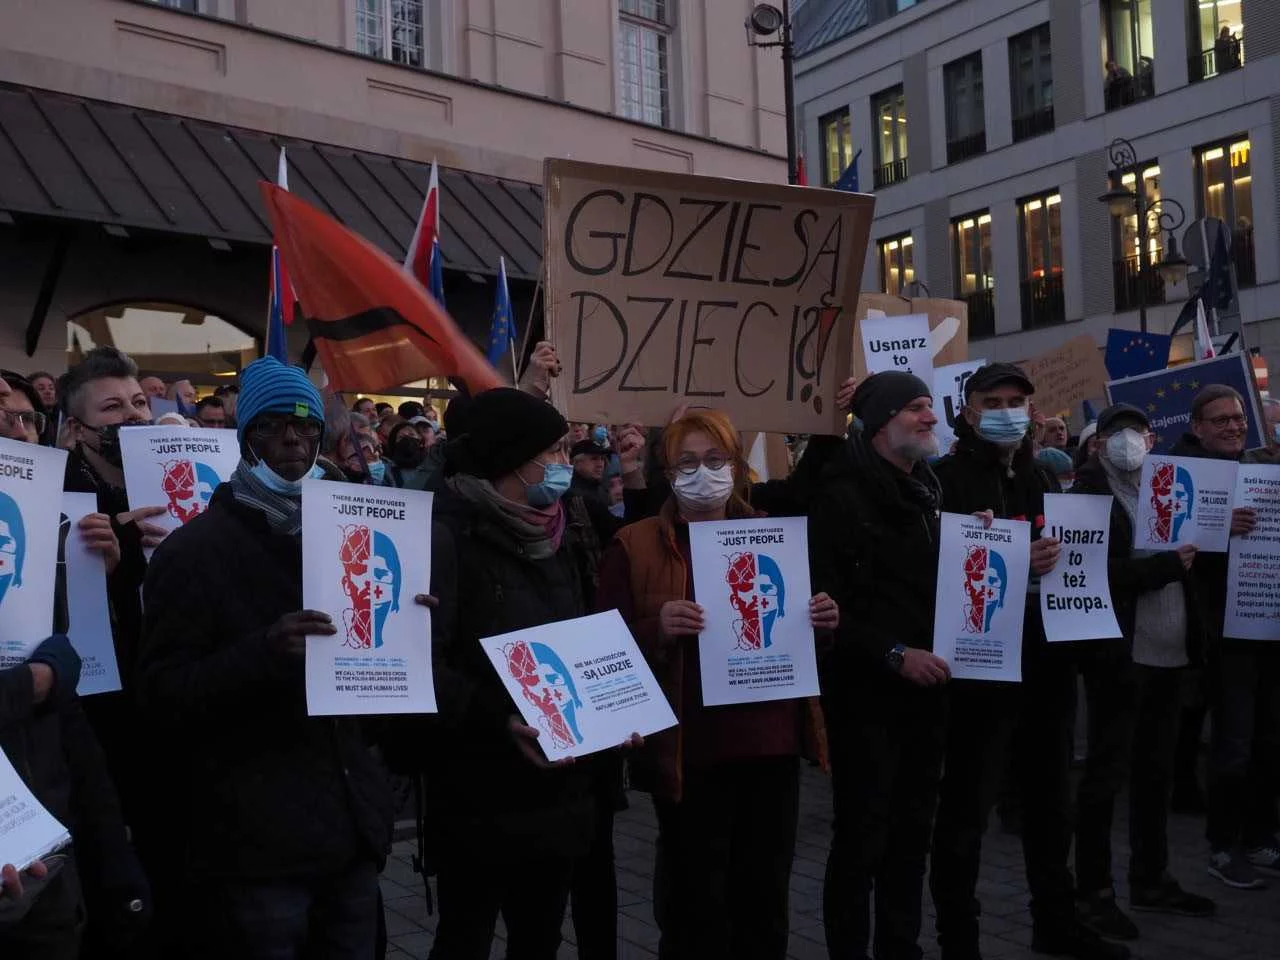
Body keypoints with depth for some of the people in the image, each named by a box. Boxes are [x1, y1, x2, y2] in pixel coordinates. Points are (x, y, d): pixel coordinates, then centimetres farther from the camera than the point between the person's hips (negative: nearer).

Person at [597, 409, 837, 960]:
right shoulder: (634, 546, -4)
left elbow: (798, 625, 19)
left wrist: (823, 621, -4)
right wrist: (657, 629, -26)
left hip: (771, 742, 4)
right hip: (690, 750, -4)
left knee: (765, 897, 17)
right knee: (695, 903, 7)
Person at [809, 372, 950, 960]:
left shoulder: (929, 491, 13)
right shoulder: (843, 494, -11)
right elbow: (826, 602, -17)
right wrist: (893, 654, -20)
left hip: (925, 687, 7)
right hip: (866, 690, -7)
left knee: (912, 831, 15)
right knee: (862, 835, 0)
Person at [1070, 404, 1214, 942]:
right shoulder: (1088, 494, -7)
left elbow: (1191, 555, 13)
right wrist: (1165, 565, -18)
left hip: (1168, 653, 7)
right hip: (1119, 654, -7)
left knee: (1156, 770, 16)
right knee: (1106, 774, 1)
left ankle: (1151, 881, 28)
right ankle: (1094, 892, 10)